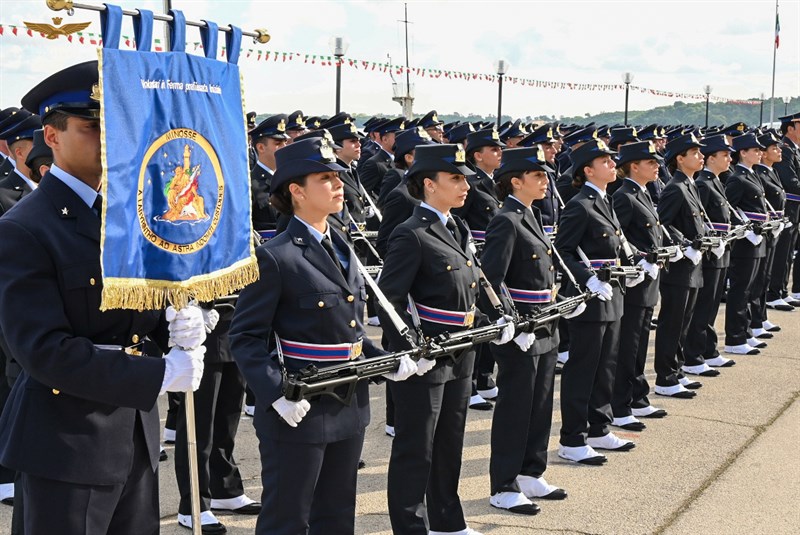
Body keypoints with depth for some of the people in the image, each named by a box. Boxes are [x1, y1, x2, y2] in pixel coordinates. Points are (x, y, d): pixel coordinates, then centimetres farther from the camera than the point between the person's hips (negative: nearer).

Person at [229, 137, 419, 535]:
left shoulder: (342, 249, 12)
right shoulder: (274, 257, -14)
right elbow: (246, 338, -15)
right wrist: (277, 395, -25)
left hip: (349, 410, 8)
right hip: (299, 414, -8)